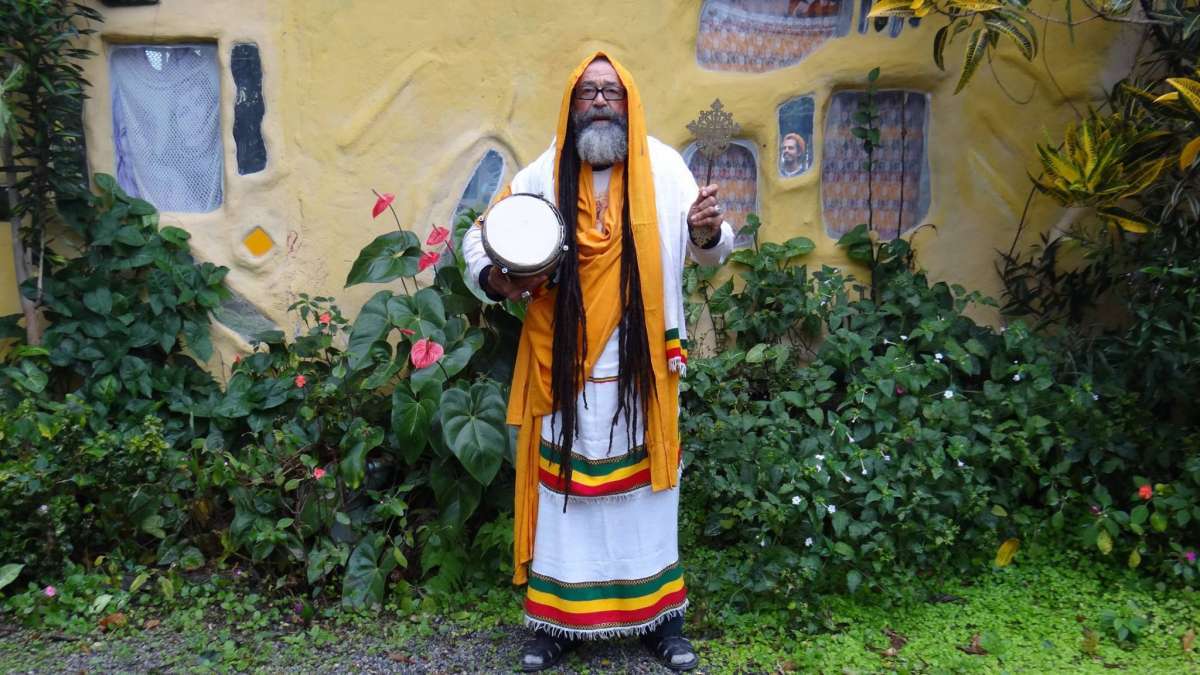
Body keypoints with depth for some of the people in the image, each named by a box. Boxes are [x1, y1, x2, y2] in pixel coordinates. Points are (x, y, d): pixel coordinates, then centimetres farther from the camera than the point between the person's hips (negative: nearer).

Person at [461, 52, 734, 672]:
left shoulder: (663, 168, -1)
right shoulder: (541, 177, -1)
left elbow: (711, 254, -2)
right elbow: (477, 240, 7)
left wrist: (707, 232, -25)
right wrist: (495, 279, -14)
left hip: (641, 368, 0)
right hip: (564, 369, 0)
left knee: (645, 490, 9)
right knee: (563, 490, 8)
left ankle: (660, 616, 24)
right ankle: (556, 619, 23)